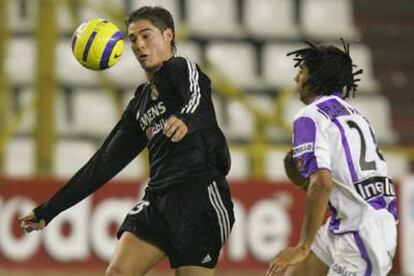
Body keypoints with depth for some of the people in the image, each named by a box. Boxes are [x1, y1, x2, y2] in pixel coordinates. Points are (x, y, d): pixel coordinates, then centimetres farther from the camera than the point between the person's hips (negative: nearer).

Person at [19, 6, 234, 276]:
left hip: (200, 193, -7)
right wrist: (48, 211, 23)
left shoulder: (182, 68, 2)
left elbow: (199, 100, -22)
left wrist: (186, 119, -48)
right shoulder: (140, 103, 23)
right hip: (158, 194, 7)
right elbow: (105, 162, 26)